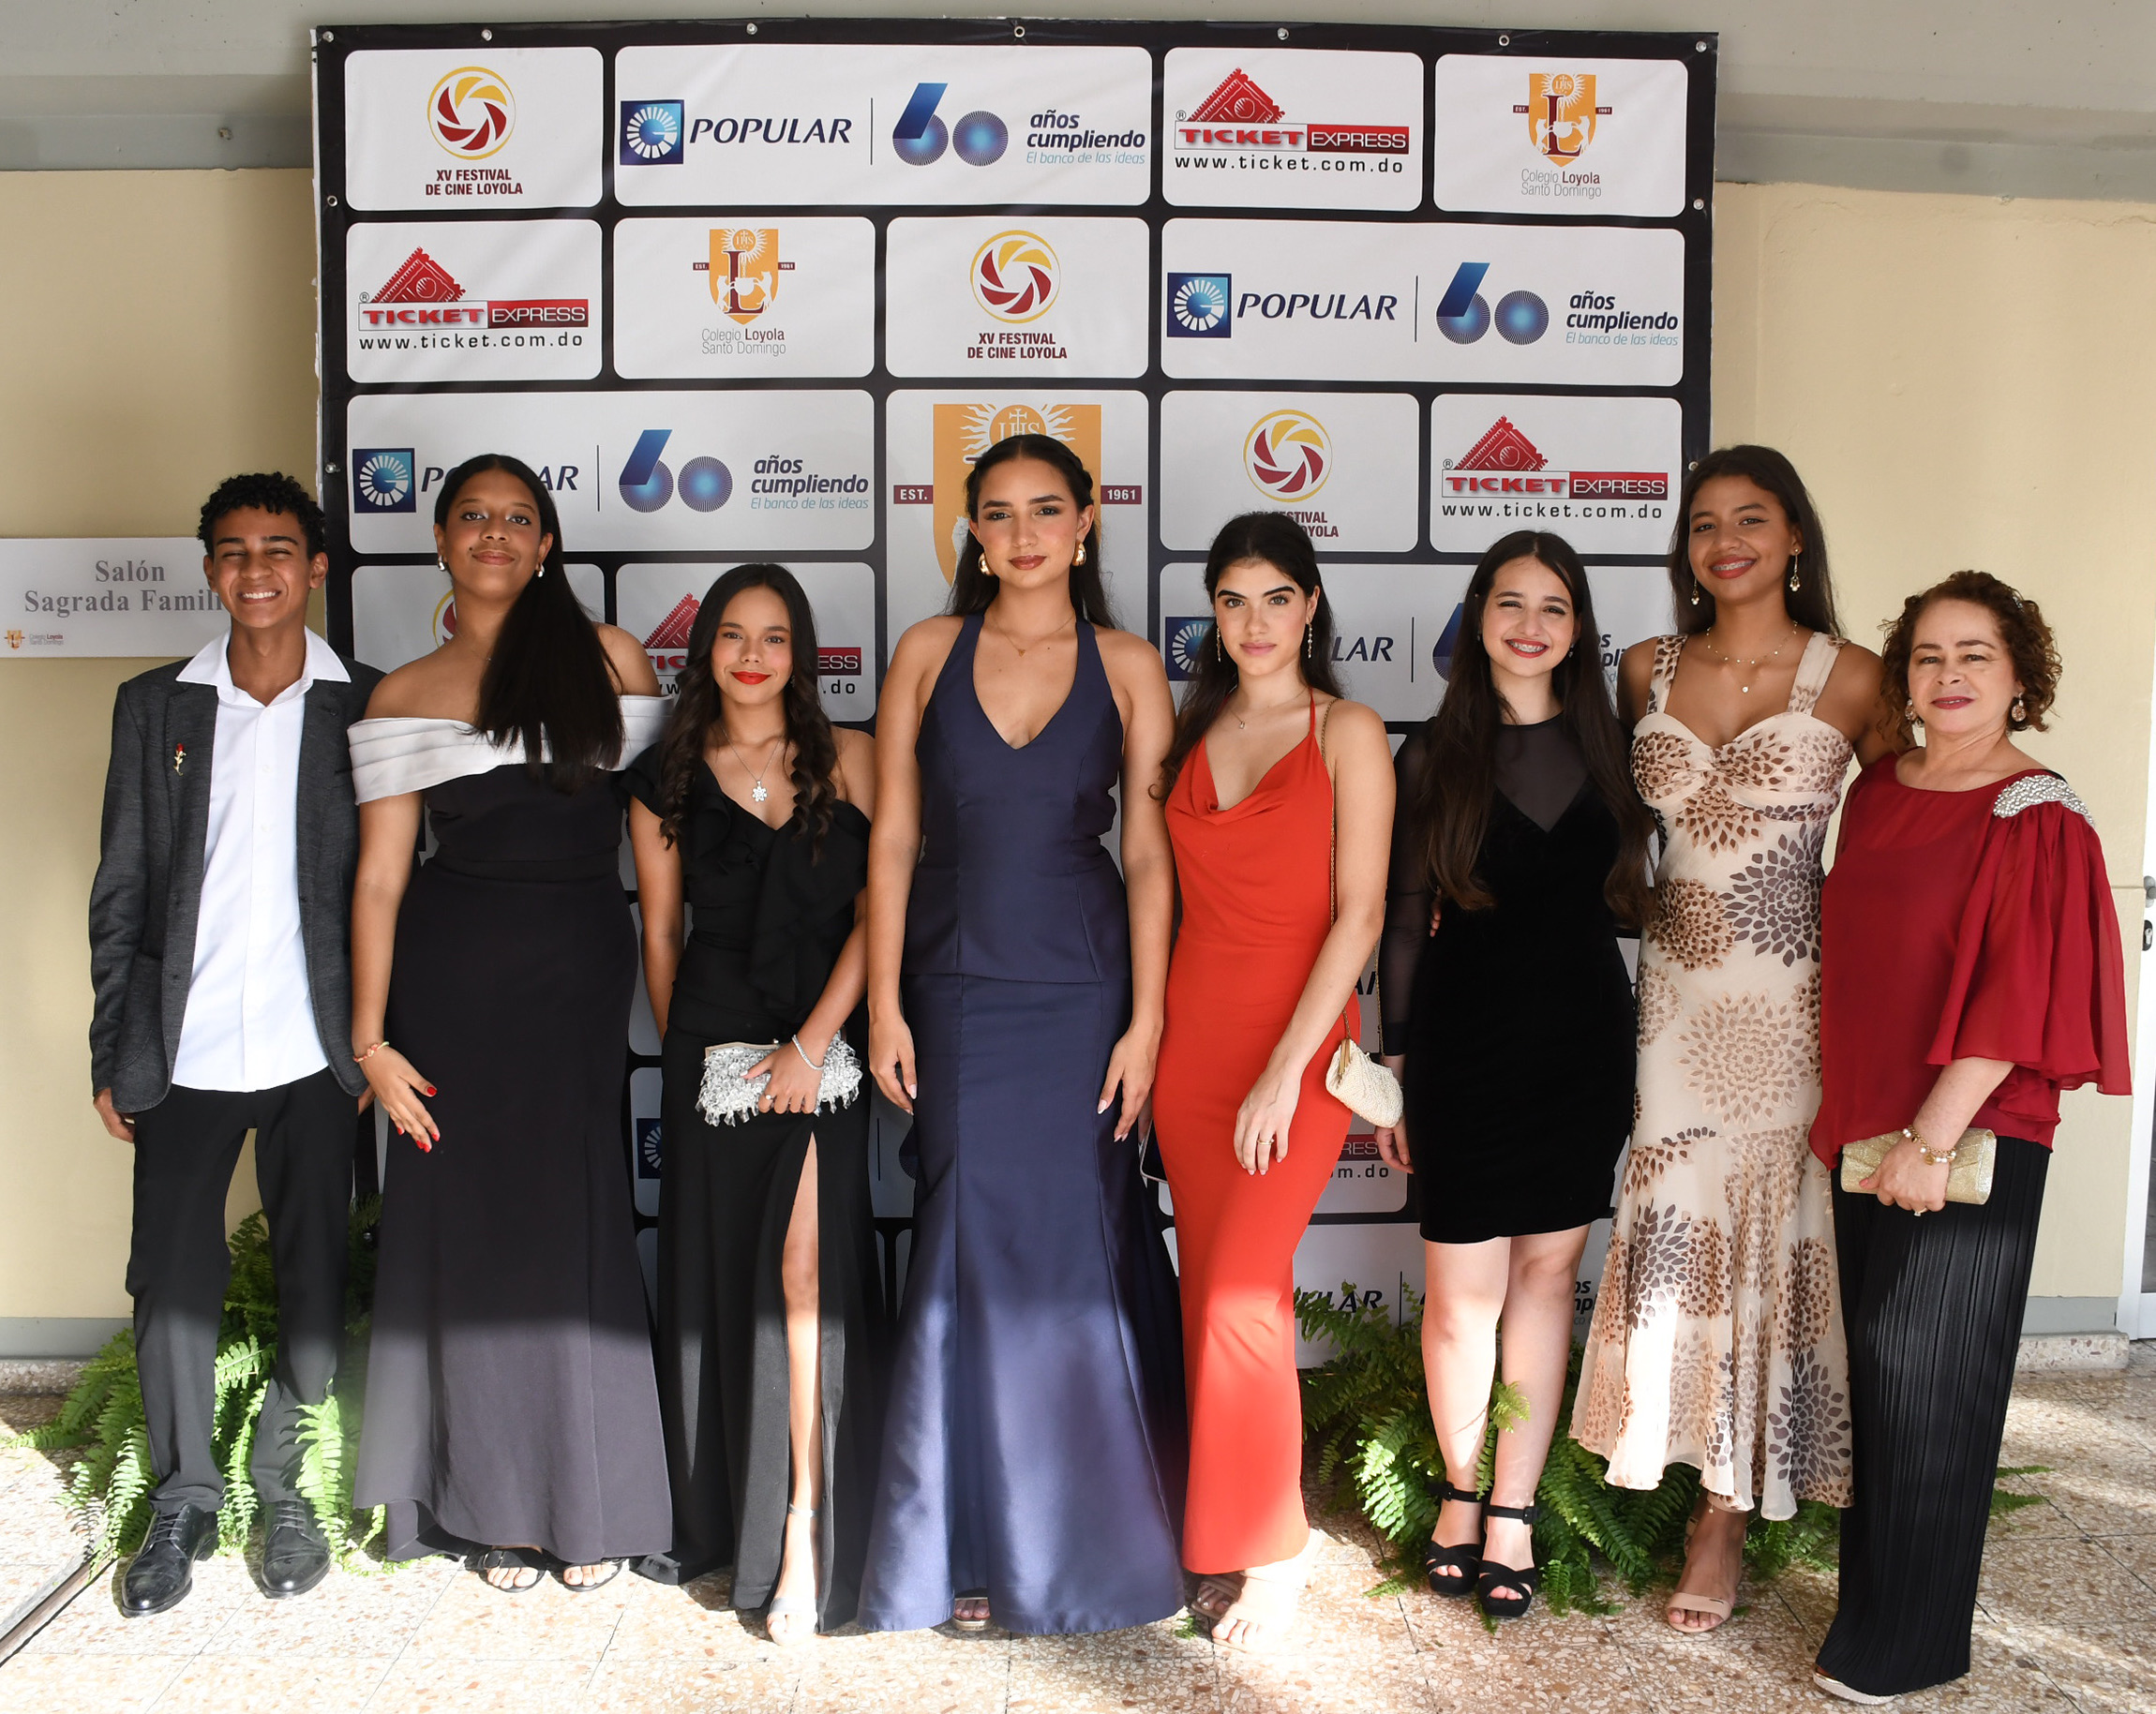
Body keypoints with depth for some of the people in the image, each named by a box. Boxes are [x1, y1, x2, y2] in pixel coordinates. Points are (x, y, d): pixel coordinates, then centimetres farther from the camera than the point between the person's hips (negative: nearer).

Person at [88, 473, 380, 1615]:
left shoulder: (368, 708, 2)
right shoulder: (154, 706, 6)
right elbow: (121, 892, 7)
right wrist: (113, 1055, 5)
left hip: (314, 1051, -1)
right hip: (184, 1049, 1)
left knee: (318, 1289, 5)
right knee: (172, 1284, 6)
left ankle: (278, 1480, 27)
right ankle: (184, 1500, 25)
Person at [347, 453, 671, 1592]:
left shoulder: (607, 659, 6)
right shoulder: (401, 699, 6)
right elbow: (379, 877, 3)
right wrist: (370, 1038, -4)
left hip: (582, 979, 0)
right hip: (453, 978, 1)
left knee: (577, 1227, 3)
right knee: (469, 1224, 5)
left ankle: (590, 1500, 19)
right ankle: (497, 1505, 21)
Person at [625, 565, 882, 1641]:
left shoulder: (849, 761, 3)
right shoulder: (667, 780, 9)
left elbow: (881, 909, -3)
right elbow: (659, 935, 13)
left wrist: (812, 1044, -9)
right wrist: (686, 1049, 13)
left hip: (823, 1045, -2)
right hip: (711, 1048, 2)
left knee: (806, 1270, -11)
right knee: (712, 1274, 7)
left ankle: (803, 1534, -3)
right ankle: (713, 1519, 22)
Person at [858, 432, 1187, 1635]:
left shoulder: (1127, 668, 2)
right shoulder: (928, 654, 5)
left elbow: (1148, 852, -1)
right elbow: (894, 836, 3)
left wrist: (1146, 1019, -7)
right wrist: (885, 1005, -1)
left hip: (1080, 993, -1)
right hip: (956, 992, 1)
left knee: (1071, 1246, 4)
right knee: (970, 1251, 4)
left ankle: (1081, 1534, 24)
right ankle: (975, 1543, 19)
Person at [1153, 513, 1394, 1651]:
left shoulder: (1348, 733, -4)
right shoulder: (1193, 734, 11)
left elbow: (1358, 915, -10)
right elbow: (1172, 890, 13)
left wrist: (1285, 1068, -15)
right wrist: (1150, 1033, 4)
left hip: (1298, 1047, -5)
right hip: (1193, 1035, 5)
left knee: (1241, 1299, -11)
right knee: (1213, 1294, 9)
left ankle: (1273, 1554, 6)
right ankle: (1222, 1543, 22)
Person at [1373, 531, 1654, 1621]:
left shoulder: (1609, 749, 7)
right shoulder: (1432, 755, 1)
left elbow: (1629, 902, 11)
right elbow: (1403, 920, 2)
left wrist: (1645, 1061, 7)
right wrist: (1394, 1062, -1)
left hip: (1582, 1038, 2)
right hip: (1467, 1039, -2)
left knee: (1547, 1271, 7)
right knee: (1464, 1289, 0)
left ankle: (1512, 1513, 20)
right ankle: (1461, 1494, 23)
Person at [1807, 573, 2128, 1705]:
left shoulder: (2037, 823, -11)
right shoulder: (1876, 794, 8)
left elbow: (2016, 1002, -16)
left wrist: (1931, 1141, -19)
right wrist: (1853, 1121, 12)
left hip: (1970, 1145, -6)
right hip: (1865, 1130, 6)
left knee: (1928, 1383, 3)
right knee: (1878, 1372, 15)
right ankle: (1874, 1596, 32)